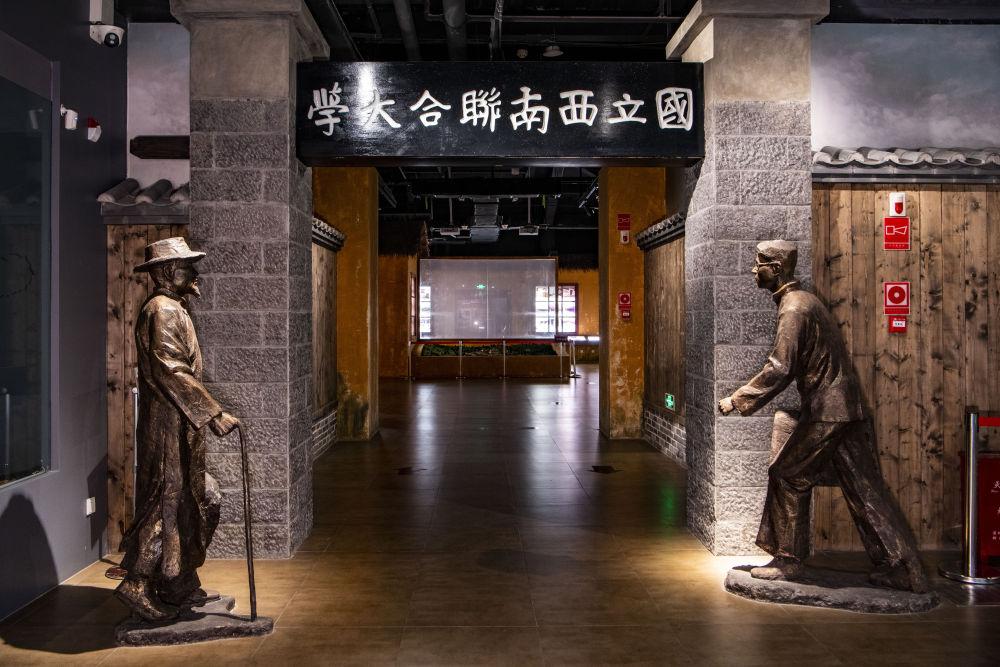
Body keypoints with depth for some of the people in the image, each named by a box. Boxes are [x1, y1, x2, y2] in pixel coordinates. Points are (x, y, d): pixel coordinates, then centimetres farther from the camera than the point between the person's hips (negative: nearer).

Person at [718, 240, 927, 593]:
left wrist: (737, 401, -14)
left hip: (827, 411, -9)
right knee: (864, 487, 9)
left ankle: (788, 559, 12)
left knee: (787, 475, 2)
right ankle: (901, 567, 12)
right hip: (847, 408, 9)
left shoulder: (794, 308, -14)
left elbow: (779, 370, -21)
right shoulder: (804, 300, 17)